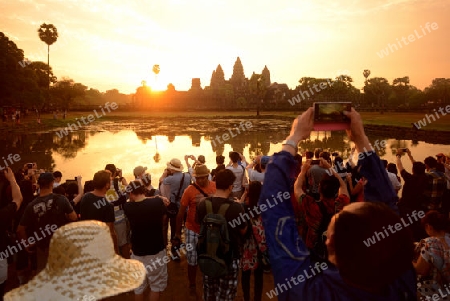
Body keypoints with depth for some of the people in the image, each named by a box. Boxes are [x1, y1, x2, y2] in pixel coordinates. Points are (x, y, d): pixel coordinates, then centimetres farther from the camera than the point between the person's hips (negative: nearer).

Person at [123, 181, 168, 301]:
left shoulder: (128, 207, -13)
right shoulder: (158, 202, -15)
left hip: (138, 252, 2)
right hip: (157, 251, -1)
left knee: (139, 286, 20)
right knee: (157, 285, 16)